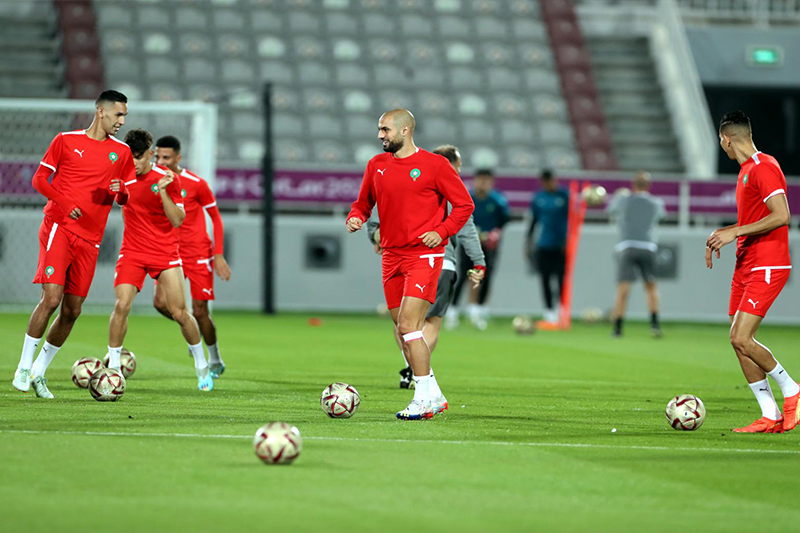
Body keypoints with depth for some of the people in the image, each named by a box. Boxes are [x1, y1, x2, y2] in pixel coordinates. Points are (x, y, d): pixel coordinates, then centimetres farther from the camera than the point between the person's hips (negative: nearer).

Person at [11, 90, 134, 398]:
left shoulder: (122, 152, 11)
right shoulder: (66, 140, 2)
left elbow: (126, 198, 17)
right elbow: (39, 179, 4)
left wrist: (120, 191, -8)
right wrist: (67, 204, -11)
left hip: (90, 240, 4)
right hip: (59, 228, -4)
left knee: (72, 311, 2)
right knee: (51, 298, -18)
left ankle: (39, 372, 15)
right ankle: (24, 368, -8)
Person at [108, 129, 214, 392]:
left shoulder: (168, 179, -8)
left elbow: (177, 220, -14)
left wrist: (162, 190, -24)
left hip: (165, 252, -2)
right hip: (132, 251, 2)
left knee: (179, 313, -4)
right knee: (121, 305, -18)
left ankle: (202, 366, 18)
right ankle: (113, 367, -6)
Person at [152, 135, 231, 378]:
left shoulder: (196, 184, -11)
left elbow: (215, 217, -3)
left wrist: (218, 254, -8)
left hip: (198, 252, -3)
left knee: (199, 311, -3)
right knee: (161, 302, -17)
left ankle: (215, 361, 18)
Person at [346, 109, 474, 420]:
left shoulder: (434, 165, -5)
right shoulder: (376, 165, 11)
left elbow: (464, 205, 0)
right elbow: (364, 202, 21)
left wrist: (441, 232, -13)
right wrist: (355, 218, -1)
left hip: (423, 254, -6)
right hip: (392, 255, 6)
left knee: (408, 326, -17)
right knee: (403, 331, 8)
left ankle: (424, 400, -12)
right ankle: (434, 396, 19)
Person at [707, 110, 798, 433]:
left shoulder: (764, 167, -13)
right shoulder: (746, 170, 17)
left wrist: (734, 232, -19)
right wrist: (722, 234, 14)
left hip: (767, 268, -10)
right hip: (746, 267, 10)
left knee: (741, 339, -17)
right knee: (739, 340, 4)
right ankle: (771, 416, 6)